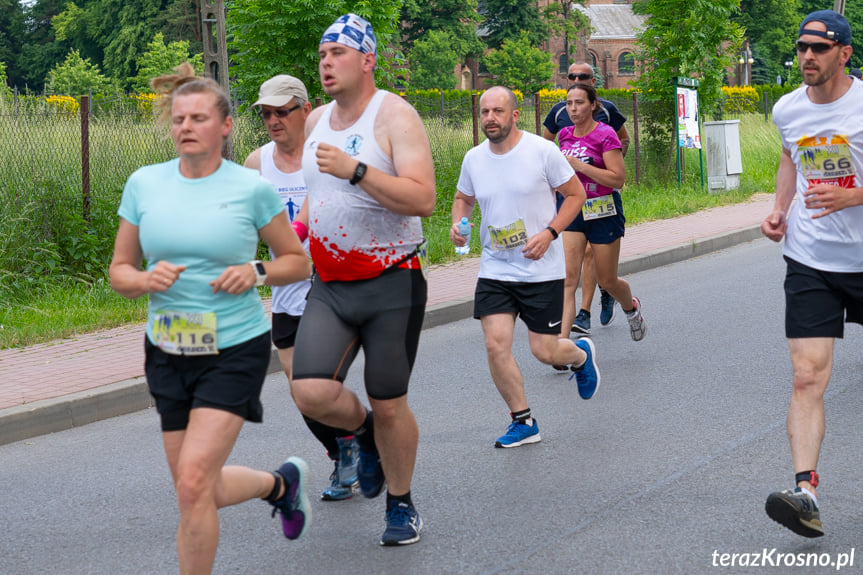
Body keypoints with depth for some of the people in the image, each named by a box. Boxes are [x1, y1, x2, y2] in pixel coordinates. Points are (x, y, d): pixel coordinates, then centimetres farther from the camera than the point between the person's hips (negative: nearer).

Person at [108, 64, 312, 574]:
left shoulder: (252, 189, -6)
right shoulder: (144, 184, 2)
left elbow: (298, 262, 5)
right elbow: (119, 271, 8)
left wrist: (254, 272, -15)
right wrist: (146, 280, -15)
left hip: (236, 349, -4)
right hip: (168, 354, 5)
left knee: (193, 481, -18)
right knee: (202, 492, 12)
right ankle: (281, 483, 42)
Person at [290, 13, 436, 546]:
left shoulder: (396, 116, -11)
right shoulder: (316, 121, 9)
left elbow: (422, 199, -24)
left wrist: (355, 170, -31)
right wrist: (303, 227, 14)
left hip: (392, 285, -5)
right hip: (329, 286, 5)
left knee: (389, 407, 3)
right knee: (311, 392, -14)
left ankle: (401, 503, 27)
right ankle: (364, 432, 19)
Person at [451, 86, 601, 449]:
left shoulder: (542, 151, -10)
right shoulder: (473, 159, 2)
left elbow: (575, 194, -2)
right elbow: (463, 198, 20)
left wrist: (549, 233, -15)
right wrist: (457, 223, -2)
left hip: (541, 268, -3)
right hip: (494, 267, 3)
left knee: (544, 351, -1)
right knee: (496, 345, -9)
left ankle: (581, 355, 37)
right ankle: (523, 422, 8)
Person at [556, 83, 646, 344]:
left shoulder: (605, 135, -12)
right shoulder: (565, 135, 7)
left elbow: (618, 178, -19)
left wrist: (580, 166, -22)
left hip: (602, 211, -4)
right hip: (571, 210, 4)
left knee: (608, 281, 10)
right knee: (567, 278, -12)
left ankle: (631, 308, 44)